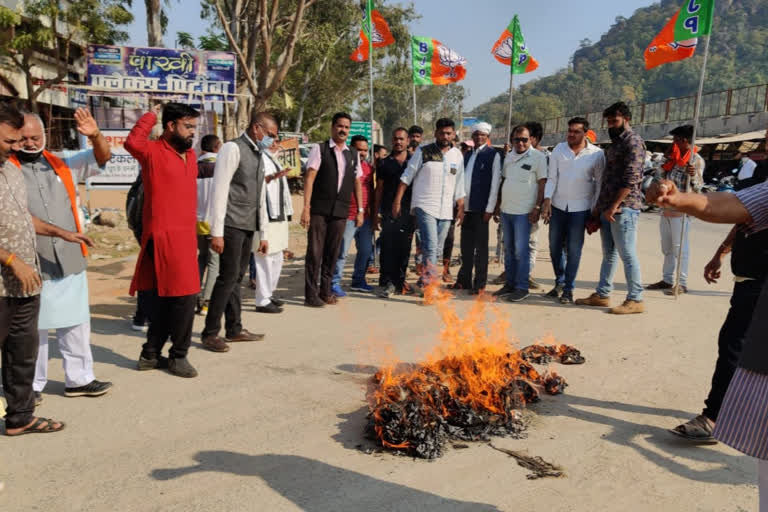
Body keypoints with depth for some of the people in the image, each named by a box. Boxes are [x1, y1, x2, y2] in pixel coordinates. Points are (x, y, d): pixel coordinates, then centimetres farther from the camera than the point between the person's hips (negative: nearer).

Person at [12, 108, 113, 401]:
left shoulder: (64, 164, 8)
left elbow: (102, 158, 4)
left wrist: (95, 135, -16)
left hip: (70, 261, 4)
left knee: (76, 323, 11)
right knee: (33, 327, 8)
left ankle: (79, 379, 23)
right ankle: (32, 385, 22)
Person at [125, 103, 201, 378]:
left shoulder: (190, 155, 15)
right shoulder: (154, 151, -8)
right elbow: (133, 143, -32)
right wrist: (151, 115, -18)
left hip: (185, 236, 9)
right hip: (164, 236, -9)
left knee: (166, 296, 15)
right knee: (185, 295, -8)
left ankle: (151, 354, 27)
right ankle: (178, 356, 8)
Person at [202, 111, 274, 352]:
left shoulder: (259, 156, 19)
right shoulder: (233, 149, -7)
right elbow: (219, 190, -14)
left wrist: (264, 233, 19)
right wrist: (216, 232, -18)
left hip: (248, 227, 8)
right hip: (232, 225, -8)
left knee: (237, 278, 12)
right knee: (228, 278, -7)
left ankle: (234, 329, 21)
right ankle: (210, 333, 4)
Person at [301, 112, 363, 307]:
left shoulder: (353, 155, 14)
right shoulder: (319, 149, 0)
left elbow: (357, 183, 16)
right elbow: (309, 178, -6)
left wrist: (360, 210, 11)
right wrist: (306, 208, -14)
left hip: (341, 211, 4)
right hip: (319, 209, -4)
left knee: (333, 252, 9)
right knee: (315, 252, -2)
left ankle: (325, 291, 20)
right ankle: (311, 295, 6)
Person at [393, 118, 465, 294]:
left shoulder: (458, 155, 10)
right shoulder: (423, 152, -1)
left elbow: (459, 186, 14)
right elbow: (406, 177, -1)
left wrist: (461, 209, 9)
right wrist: (397, 201, -7)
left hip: (446, 210, 4)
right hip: (424, 206, -4)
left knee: (437, 249, 9)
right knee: (430, 246, -16)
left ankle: (424, 283, 23)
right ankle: (430, 283, -15)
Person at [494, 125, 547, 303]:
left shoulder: (538, 157, -7)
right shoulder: (508, 157, 12)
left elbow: (543, 184, -9)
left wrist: (537, 208, -15)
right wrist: (498, 203, 15)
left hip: (523, 211, -7)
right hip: (506, 210, 7)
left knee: (521, 251, -5)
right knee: (508, 249, 12)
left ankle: (522, 287, 4)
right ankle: (510, 283, 22)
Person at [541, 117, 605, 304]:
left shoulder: (597, 154, -4)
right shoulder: (559, 149, 1)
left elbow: (599, 183, 0)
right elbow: (552, 177, 1)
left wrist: (595, 211, -2)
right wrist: (547, 200, -11)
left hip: (580, 208, -3)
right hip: (557, 206, 3)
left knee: (574, 250, 0)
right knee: (555, 247, 11)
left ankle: (568, 290, 11)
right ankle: (560, 282, 30)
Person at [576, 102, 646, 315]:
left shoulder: (633, 142, -8)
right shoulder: (615, 143, 19)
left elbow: (631, 179, -17)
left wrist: (614, 207, -19)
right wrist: (599, 206, 17)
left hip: (624, 208, -9)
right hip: (607, 208, 9)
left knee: (628, 254, -5)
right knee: (609, 254, 13)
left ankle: (635, 300, 2)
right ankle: (602, 295, 20)